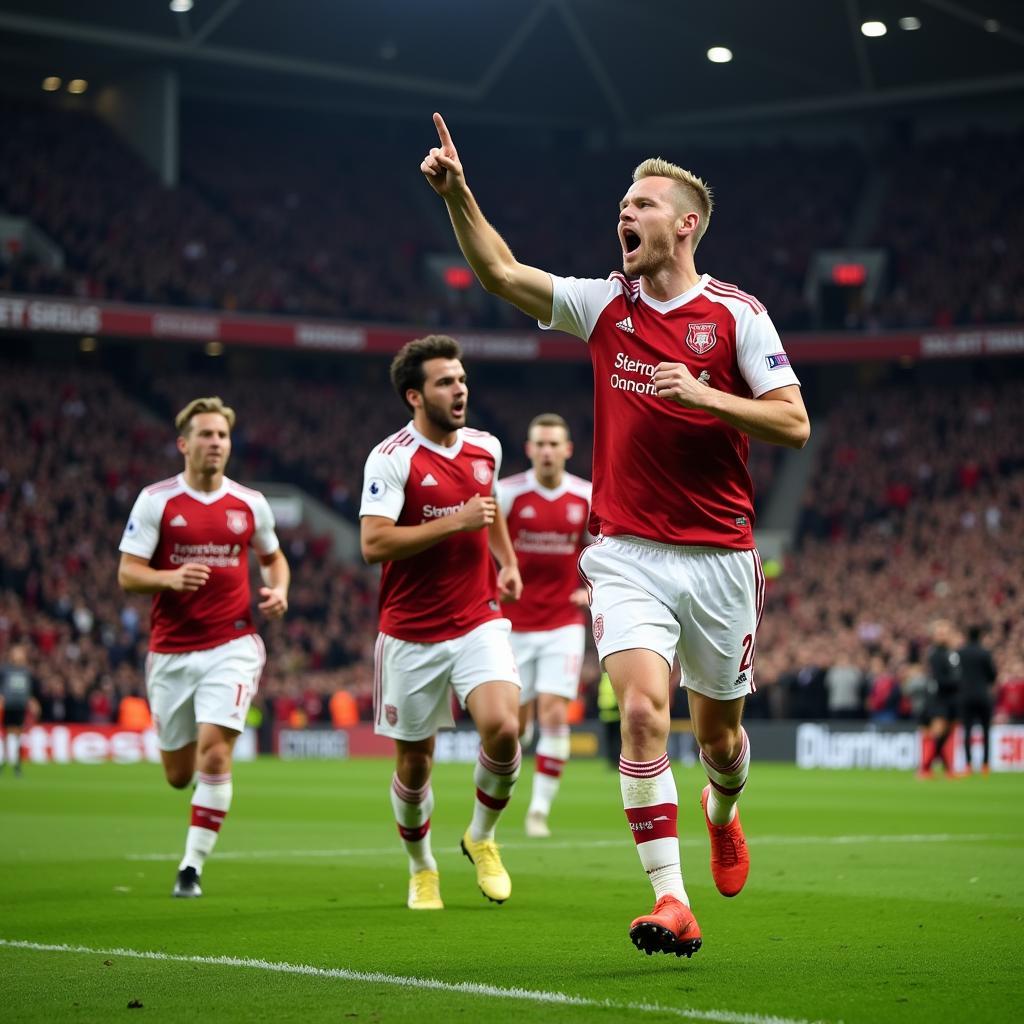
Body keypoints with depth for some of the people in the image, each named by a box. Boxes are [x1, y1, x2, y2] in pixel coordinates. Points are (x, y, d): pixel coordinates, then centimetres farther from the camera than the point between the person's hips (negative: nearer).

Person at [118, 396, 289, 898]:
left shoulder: (250, 504, 4)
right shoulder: (156, 500, -3)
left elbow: (273, 557, 22)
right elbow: (127, 574, -5)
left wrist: (278, 591, 0)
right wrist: (169, 578, -25)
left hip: (232, 645, 0)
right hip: (171, 651, 0)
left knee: (214, 750, -18)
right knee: (179, 775, 8)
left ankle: (192, 867, -9)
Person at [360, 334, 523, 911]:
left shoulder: (487, 447, 7)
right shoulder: (391, 458, -11)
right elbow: (373, 543, -21)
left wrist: (509, 563, 15)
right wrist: (457, 522, -23)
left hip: (480, 621, 3)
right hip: (411, 634, -3)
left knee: (503, 727, -20)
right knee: (414, 762, 5)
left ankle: (482, 836, 7)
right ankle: (422, 869, 31)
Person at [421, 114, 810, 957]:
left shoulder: (736, 313, -3)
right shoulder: (604, 305, 6)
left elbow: (794, 423, -8)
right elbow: (500, 272, 5)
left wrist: (702, 395, -19)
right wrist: (457, 193, -7)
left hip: (719, 555, -1)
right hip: (627, 554, 1)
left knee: (718, 728, 13)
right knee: (642, 709, -19)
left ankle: (723, 814, 50)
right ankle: (672, 903, -19)